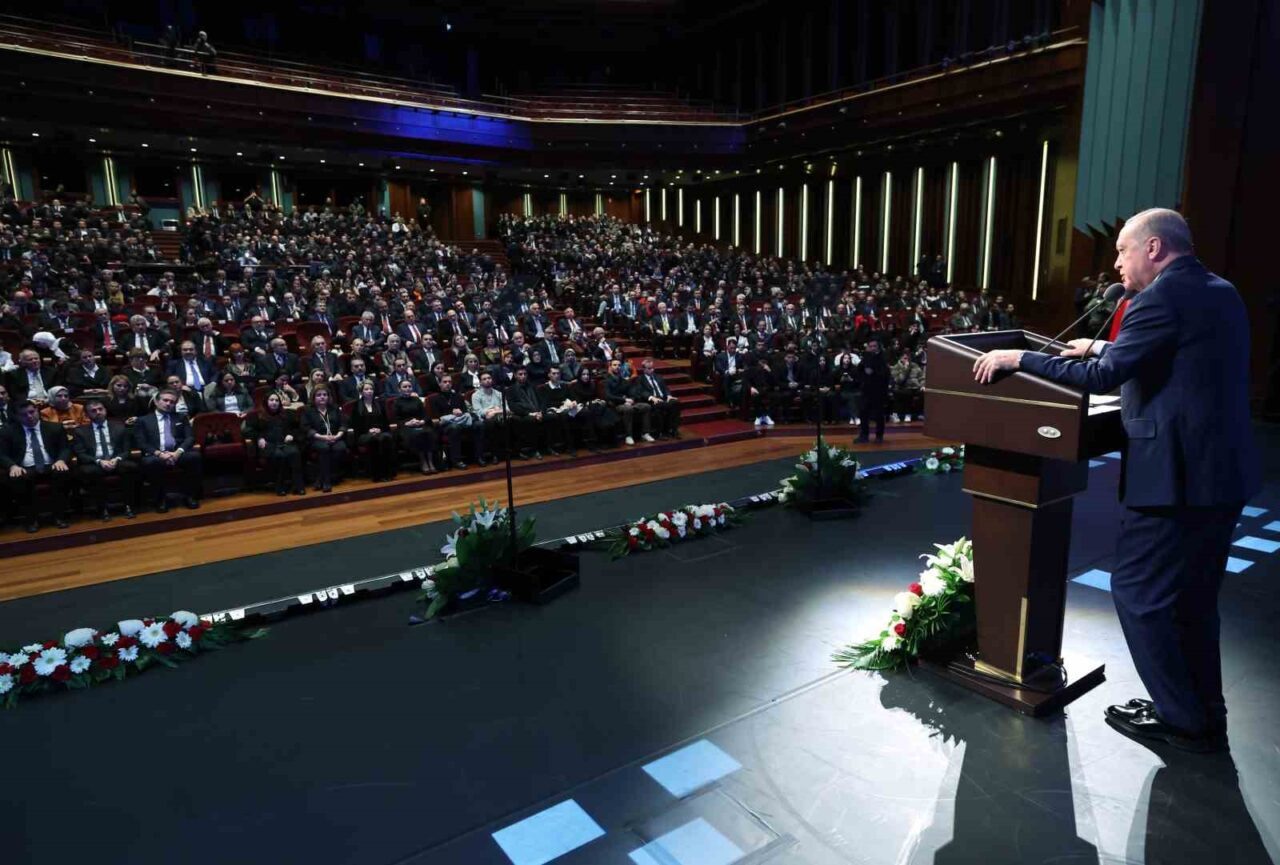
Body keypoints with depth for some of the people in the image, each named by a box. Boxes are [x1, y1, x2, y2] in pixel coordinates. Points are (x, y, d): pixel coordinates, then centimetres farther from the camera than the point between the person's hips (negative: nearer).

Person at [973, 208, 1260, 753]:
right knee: (1192, 596, 20)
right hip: (1224, 471, 10)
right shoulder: (1221, 293, 14)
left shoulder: (1162, 298, -15)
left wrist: (1020, 358, -15)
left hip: (1175, 475, -10)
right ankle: (1205, 714, 32)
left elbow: (1103, 378, -21)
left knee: (1138, 592, 3)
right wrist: (1108, 348, 26)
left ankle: (1184, 721, 14)